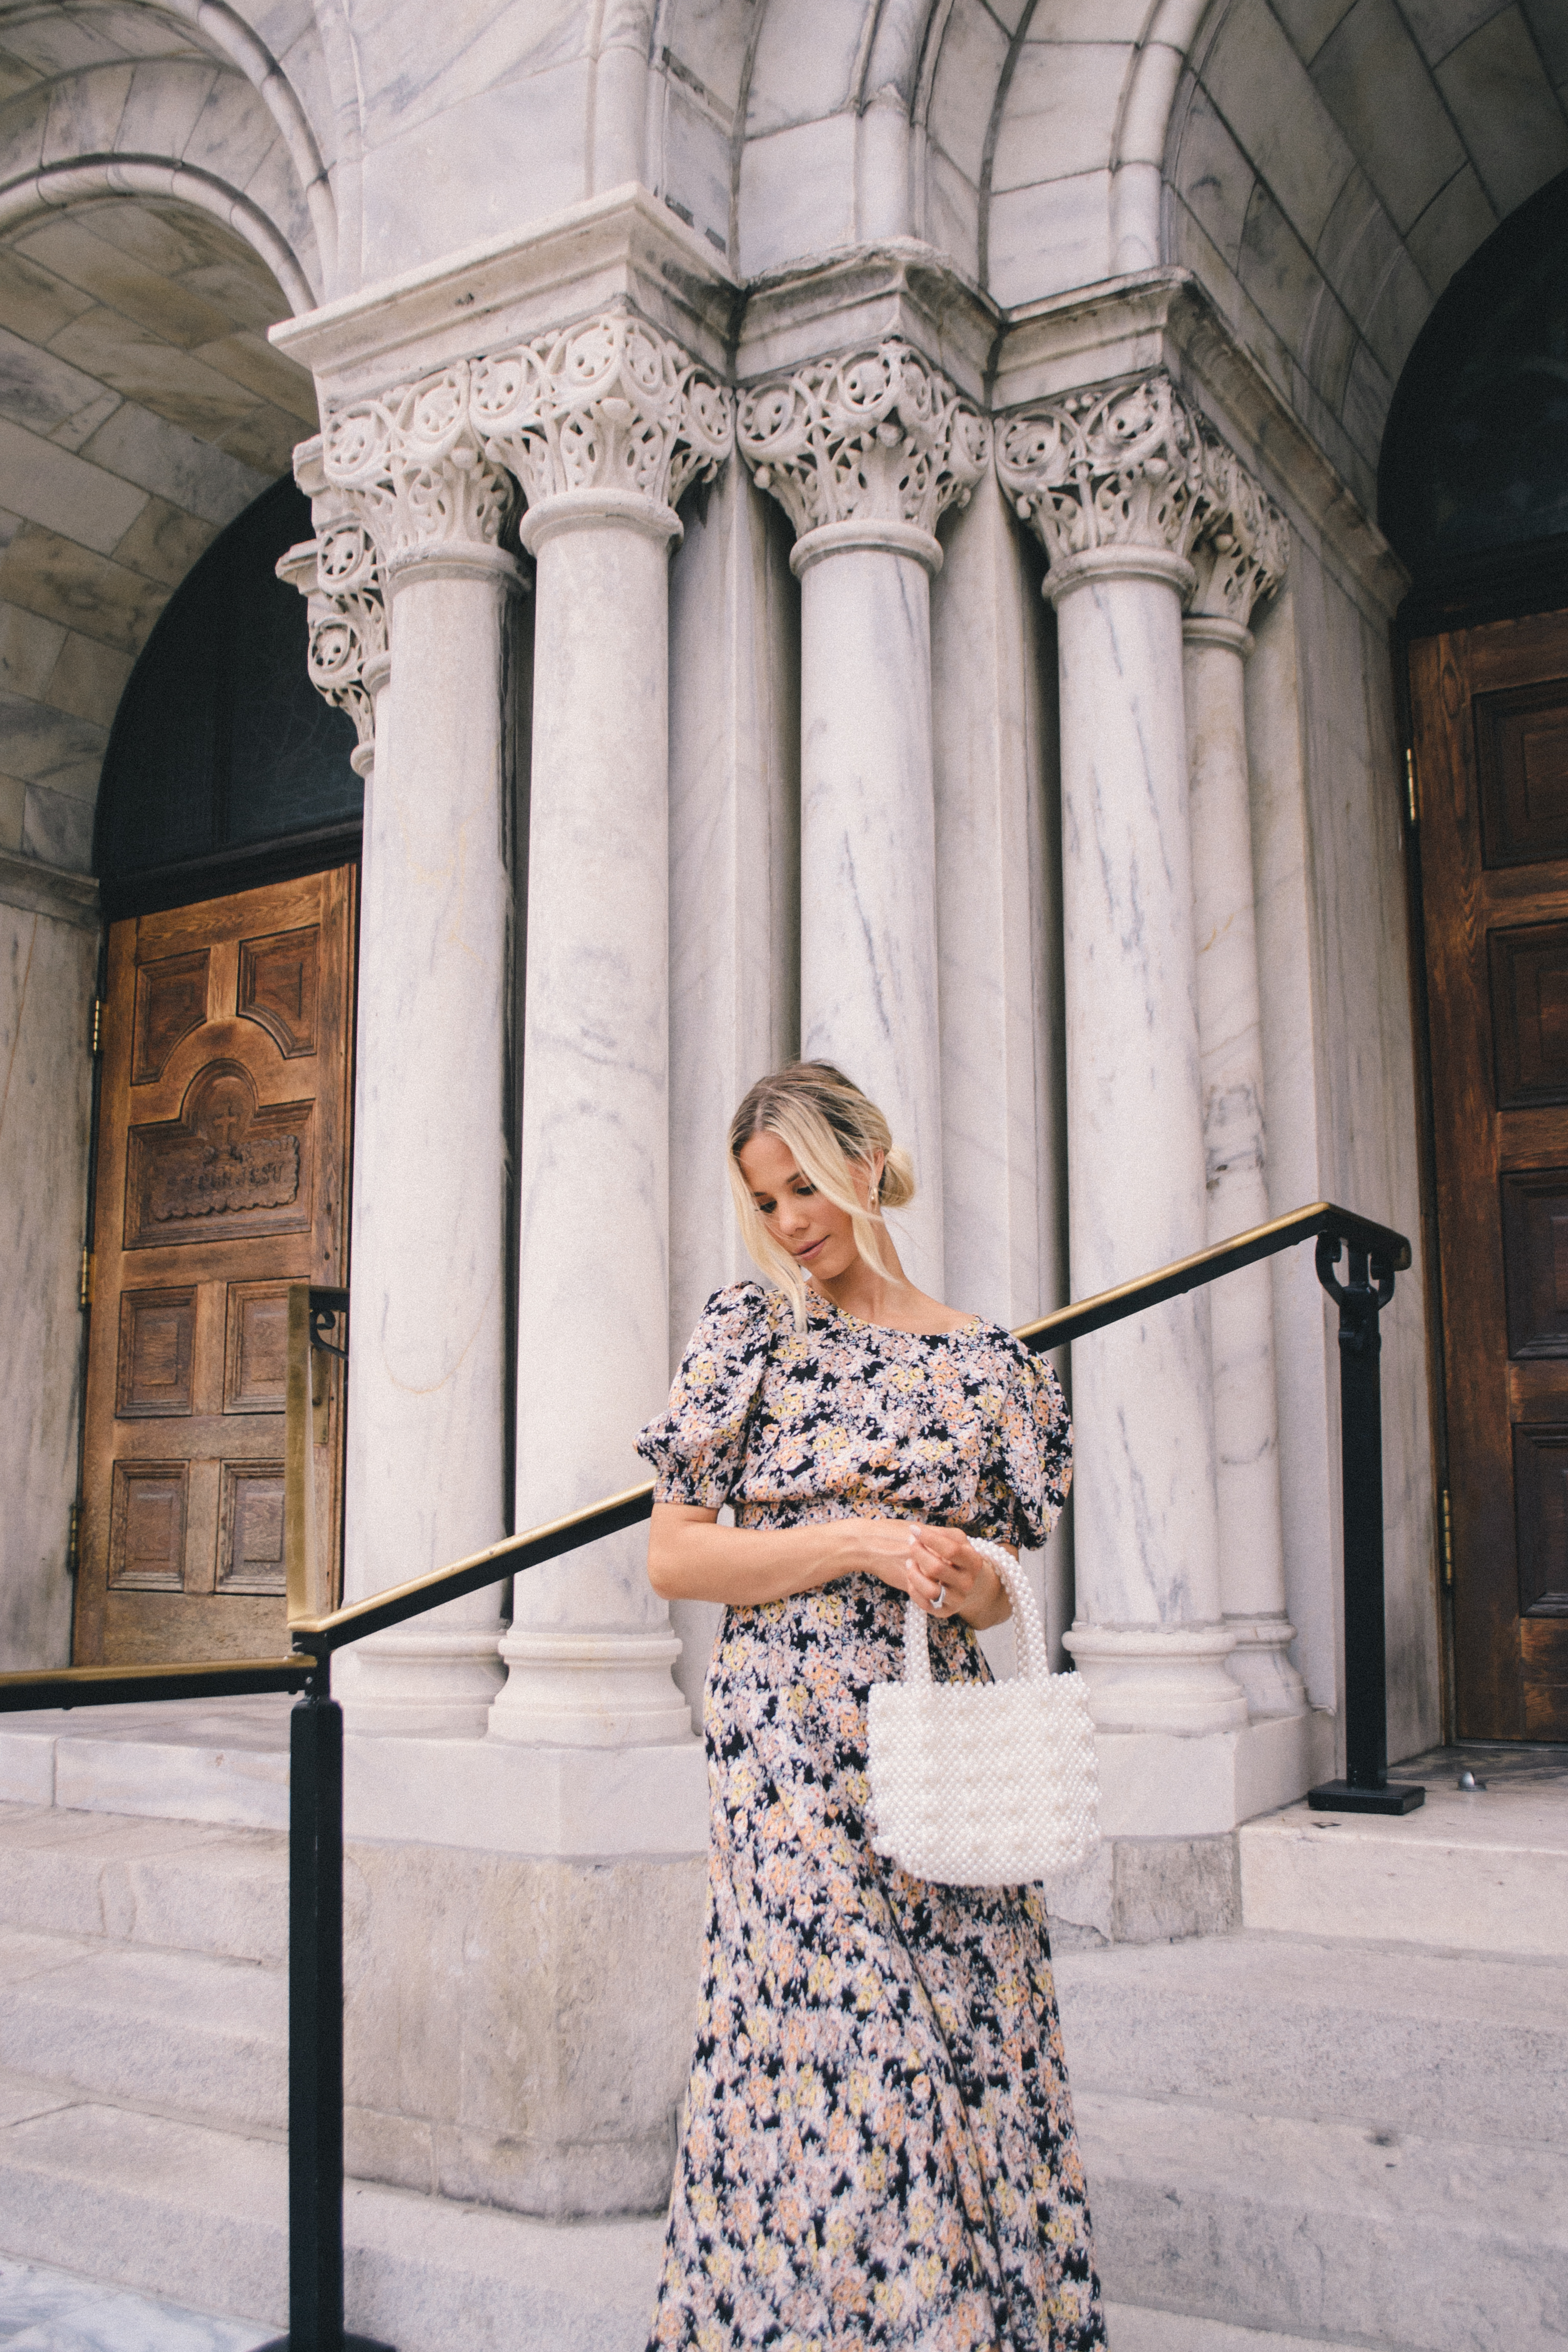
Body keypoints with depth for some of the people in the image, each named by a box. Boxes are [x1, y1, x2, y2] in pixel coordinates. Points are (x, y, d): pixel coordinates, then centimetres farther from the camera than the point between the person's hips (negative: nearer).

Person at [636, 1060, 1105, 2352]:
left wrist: (974, 1583, -8)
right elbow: (674, 1556, -3)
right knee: (844, 2058, -4)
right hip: (794, 1746, -2)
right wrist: (857, 1542, -14)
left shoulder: (985, 1361, 7)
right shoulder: (750, 1331, 2)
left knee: (970, 2051, 6)